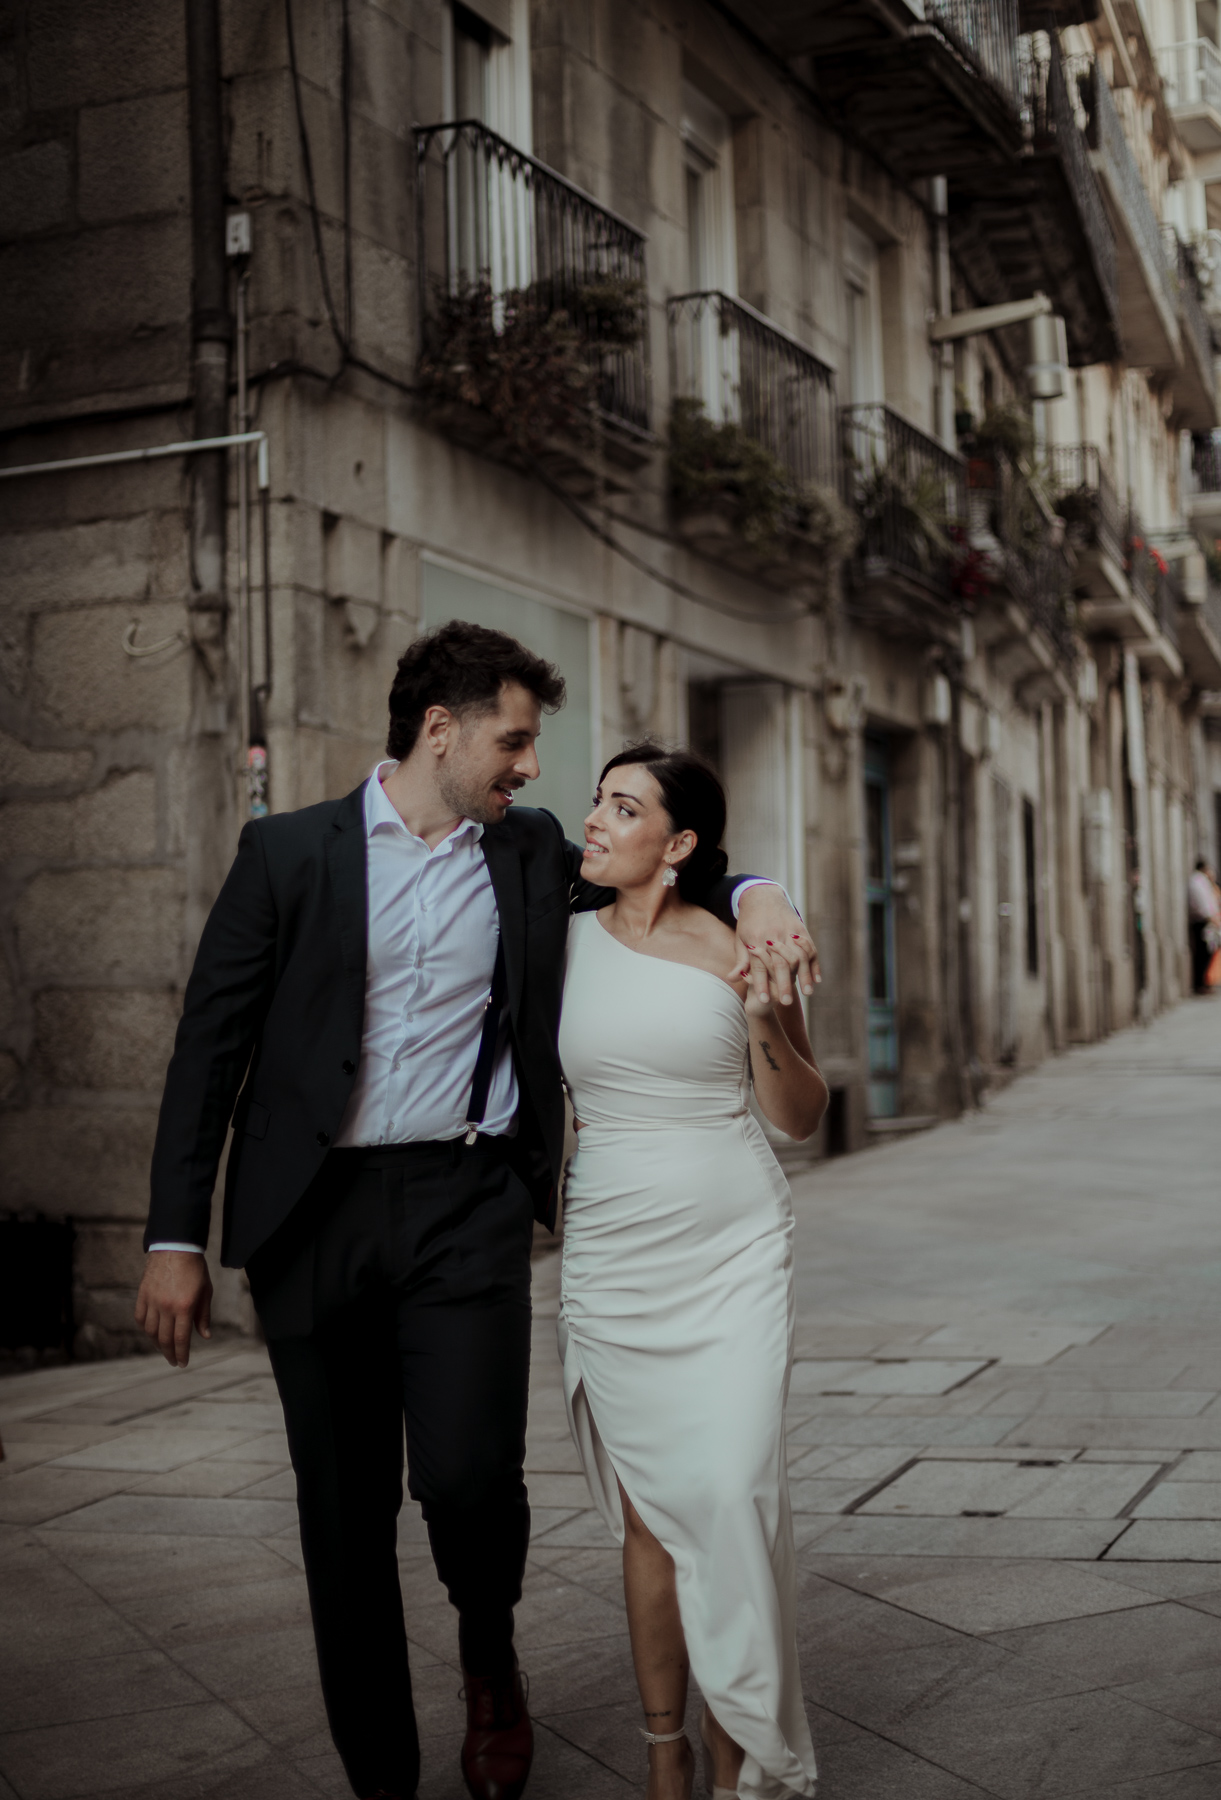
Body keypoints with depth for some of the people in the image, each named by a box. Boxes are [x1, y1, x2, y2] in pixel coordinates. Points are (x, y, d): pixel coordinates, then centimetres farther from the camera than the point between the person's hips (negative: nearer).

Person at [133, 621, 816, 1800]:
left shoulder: (532, 854, 9)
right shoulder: (289, 851, 2)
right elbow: (212, 1042, 2)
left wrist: (753, 897, -1)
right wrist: (175, 1234, -2)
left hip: (466, 1203, 1)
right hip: (314, 1215, 0)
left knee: (467, 1472, -15)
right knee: (344, 1516, 6)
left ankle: (490, 1655, 19)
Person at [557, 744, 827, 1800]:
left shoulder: (738, 951, -3)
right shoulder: (566, 939, 4)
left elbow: (804, 1117, 2)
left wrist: (768, 1025, -13)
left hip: (733, 1248, -2)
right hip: (612, 1253, 2)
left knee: (734, 1490, -9)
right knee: (646, 1505, 6)